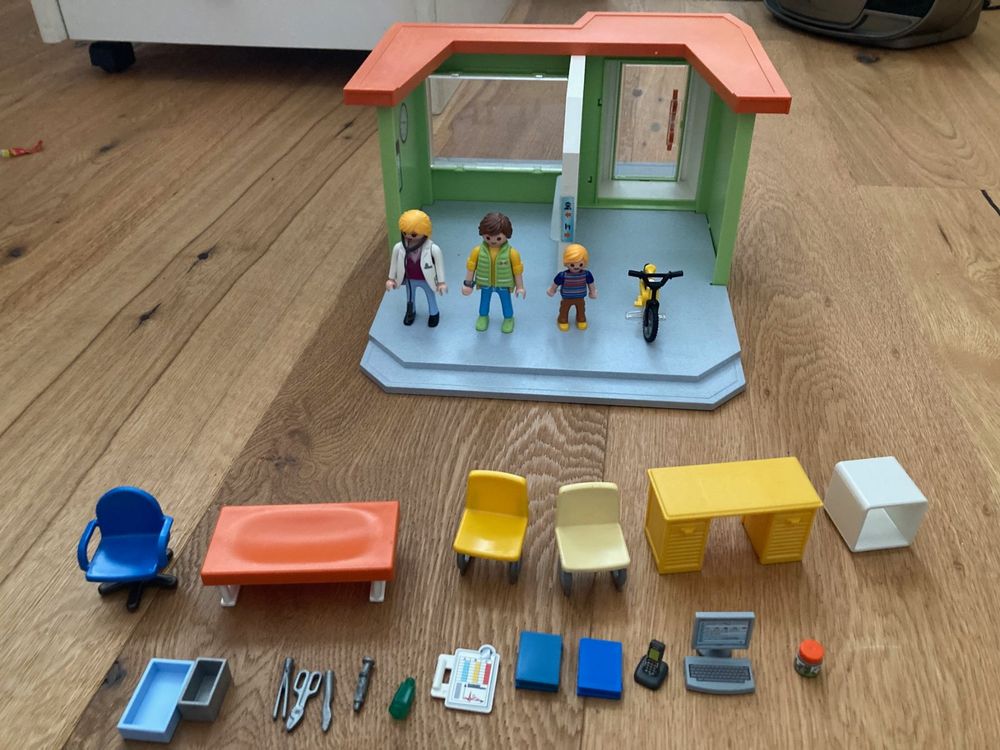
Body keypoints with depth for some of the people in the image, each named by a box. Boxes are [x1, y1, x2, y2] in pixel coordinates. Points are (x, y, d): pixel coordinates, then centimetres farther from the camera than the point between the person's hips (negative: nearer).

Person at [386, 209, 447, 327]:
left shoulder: (433, 249, -34)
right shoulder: (398, 248, -26)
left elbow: (439, 265, -20)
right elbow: (394, 263, -8)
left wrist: (441, 282, -12)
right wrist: (391, 279, 2)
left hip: (426, 280, -2)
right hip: (409, 280, 2)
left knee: (430, 297, 26)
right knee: (410, 297, 30)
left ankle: (434, 313, 55)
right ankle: (411, 312, 61)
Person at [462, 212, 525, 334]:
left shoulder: (511, 253, -27)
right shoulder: (477, 251, -23)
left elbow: (517, 270, -15)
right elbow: (471, 267, -10)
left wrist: (520, 287, -7)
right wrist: (468, 284, -3)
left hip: (504, 285, -1)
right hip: (485, 284, 2)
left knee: (506, 302, 22)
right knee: (484, 301, 26)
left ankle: (508, 319, 49)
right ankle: (483, 317, 54)